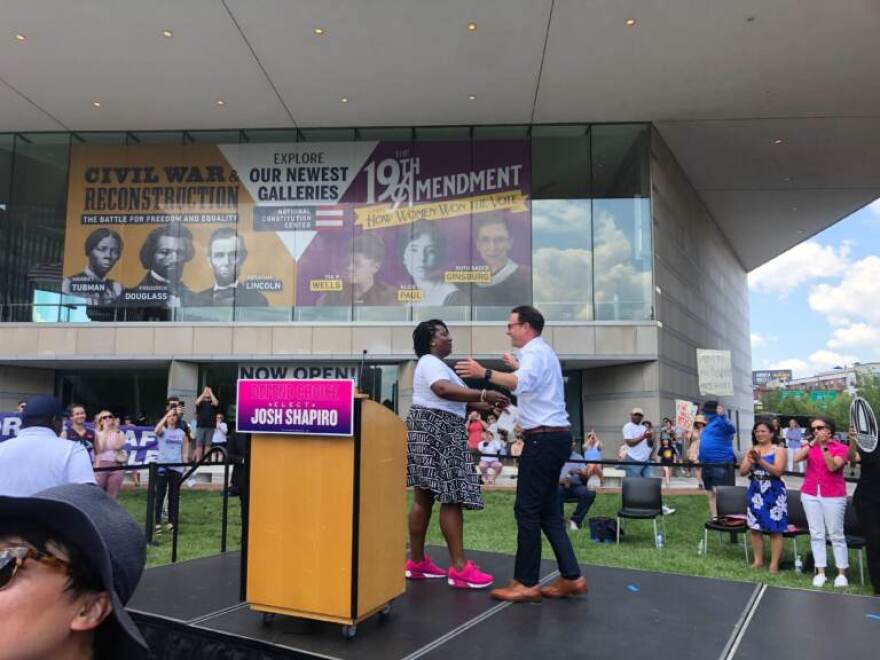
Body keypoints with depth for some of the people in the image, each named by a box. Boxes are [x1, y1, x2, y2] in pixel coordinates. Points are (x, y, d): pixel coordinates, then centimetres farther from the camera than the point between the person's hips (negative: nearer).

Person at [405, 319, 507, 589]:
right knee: (453, 498, -11)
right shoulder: (430, 362, -11)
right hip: (435, 431, -11)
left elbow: (455, 400, 22)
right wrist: (483, 395, -37)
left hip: (437, 432, 11)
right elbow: (444, 389, -31)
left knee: (424, 497, 10)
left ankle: (417, 562, 16)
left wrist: (487, 405, 15)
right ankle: (459, 568, -10)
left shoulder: (435, 364, 23)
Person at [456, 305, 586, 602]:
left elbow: (522, 383, -34)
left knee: (527, 509, -6)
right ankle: (570, 577, 15)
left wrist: (484, 373, -39)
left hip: (543, 438, -11)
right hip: (553, 436, 11)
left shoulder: (535, 352, -12)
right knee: (546, 510, 13)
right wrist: (517, 365, 44)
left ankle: (525, 584, 1)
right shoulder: (542, 351, 21)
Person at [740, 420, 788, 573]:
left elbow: (778, 471, -15)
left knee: (775, 529, -2)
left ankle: (774, 564, 4)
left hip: (774, 493, -4)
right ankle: (758, 560, 18)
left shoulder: (779, 450, -2)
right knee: (755, 528, 7)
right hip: (755, 492, 4)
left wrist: (760, 460, -23)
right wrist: (750, 461, -13)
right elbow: (742, 471, 5)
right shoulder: (751, 450, 10)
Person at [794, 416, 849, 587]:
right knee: (816, 534, 5)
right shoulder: (810, 445, 6)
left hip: (833, 496, -3)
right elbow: (796, 458, -10)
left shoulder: (841, 448, -5)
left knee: (836, 535, 2)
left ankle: (842, 574, 11)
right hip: (810, 494, 4)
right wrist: (812, 443, -16)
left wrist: (824, 446, -26)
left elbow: (832, 466, -19)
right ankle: (820, 572, 10)